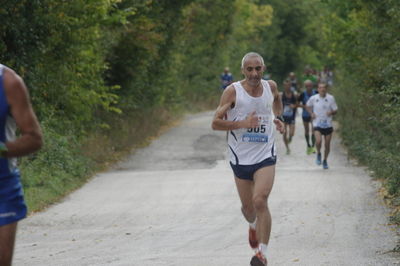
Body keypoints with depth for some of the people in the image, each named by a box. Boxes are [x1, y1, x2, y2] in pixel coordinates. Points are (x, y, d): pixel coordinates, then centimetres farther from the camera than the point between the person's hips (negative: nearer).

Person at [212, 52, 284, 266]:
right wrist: (242, 123, -22)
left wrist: (277, 118, 16)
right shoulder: (233, 92, -9)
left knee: (260, 201, -19)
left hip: (265, 156, 0)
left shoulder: (271, 87, 3)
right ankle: (253, 226, 49)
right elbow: (215, 123, -10)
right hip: (241, 158, 0)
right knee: (248, 207, 12)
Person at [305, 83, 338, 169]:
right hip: (317, 124, -1)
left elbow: (335, 111, 2)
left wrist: (331, 112, -20)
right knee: (318, 141, -23)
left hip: (328, 124, 1)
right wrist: (311, 113, 0)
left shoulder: (331, 98, -3)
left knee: (327, 145, 6)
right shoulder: (313, 98, -3)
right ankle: (318, 154, 9)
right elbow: (308, 106, 17)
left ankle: (325, 161, 28)